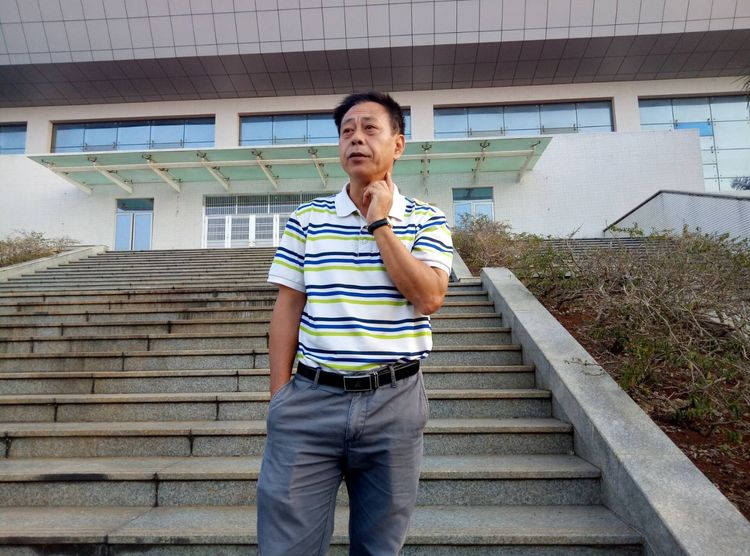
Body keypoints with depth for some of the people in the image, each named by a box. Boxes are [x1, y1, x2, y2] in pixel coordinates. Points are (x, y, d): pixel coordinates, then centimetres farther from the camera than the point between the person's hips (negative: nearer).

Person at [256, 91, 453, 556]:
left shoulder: (427, 221, 3)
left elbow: (429, 298, -12)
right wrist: (279, 396, 2)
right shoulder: (307, 219, 5)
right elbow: (288, 309, 4)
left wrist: (380, 223, -10)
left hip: (393, 401, 0)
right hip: (311, 398, 1)